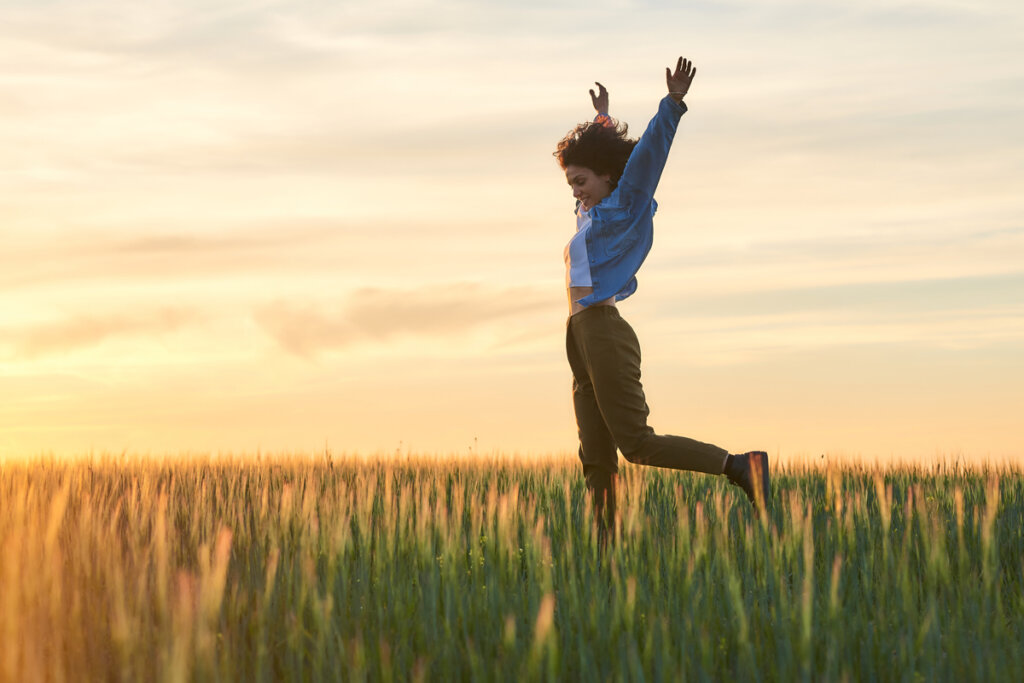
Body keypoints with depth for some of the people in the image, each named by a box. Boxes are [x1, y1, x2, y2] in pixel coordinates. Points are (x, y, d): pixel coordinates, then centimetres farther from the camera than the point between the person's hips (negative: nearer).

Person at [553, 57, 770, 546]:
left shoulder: (624, 207, -1)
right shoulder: (594, 213, 20)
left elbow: (647, 153, -14)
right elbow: (600, 153, 38)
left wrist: (672, 104, -25)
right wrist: (603, 117, 53)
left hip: (604, 330, -9)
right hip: (586, 339, 9)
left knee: (636, 443, -15)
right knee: (596, 457, 3)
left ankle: (739, 467, -14)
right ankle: (605, 548, 1)